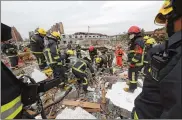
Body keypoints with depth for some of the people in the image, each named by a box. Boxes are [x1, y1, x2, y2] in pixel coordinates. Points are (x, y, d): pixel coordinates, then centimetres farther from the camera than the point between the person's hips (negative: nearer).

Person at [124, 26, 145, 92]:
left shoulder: (138, 41, -22)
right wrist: (130, 61, 23)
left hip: (136, 63, -11)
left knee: (132, 75, 1)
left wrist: (132, 62, -23)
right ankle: (132, 83, 45)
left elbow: (138, 55, -29)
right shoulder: (136, 41, 14)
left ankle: (131, 88, 15)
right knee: (133, 74, 26)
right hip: (135, 62, 11)